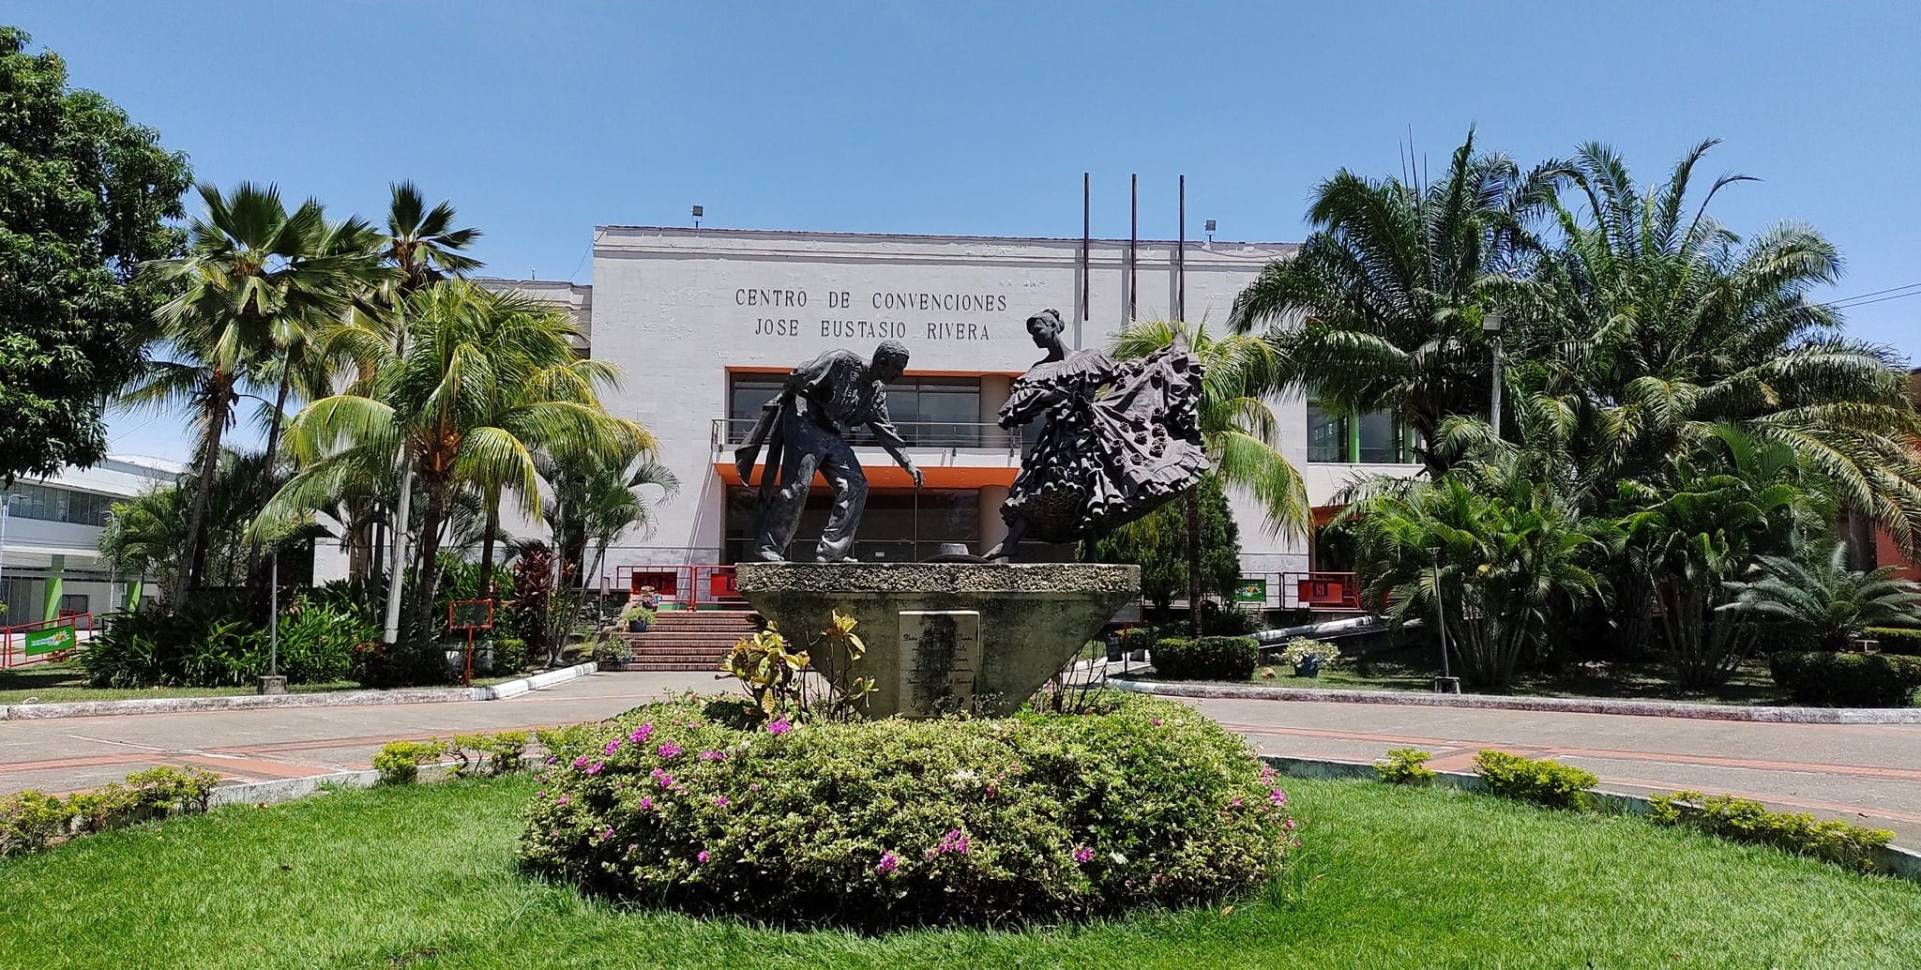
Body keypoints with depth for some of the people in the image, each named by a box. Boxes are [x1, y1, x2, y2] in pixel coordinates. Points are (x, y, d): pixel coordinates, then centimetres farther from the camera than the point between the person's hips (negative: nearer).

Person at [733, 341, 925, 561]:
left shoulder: (877, 390, 10)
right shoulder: (842, 362, -15)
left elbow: (884, 428, 15)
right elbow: (798, 377, -13)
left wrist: (907, 463, 11)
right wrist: (781, 401, -1)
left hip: (834, 435, 8)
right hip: (805, 423, -8)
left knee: (856, 486, -4)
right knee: (797, 485, -15)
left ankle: (831, 551, 0)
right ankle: (767, 548, -4)